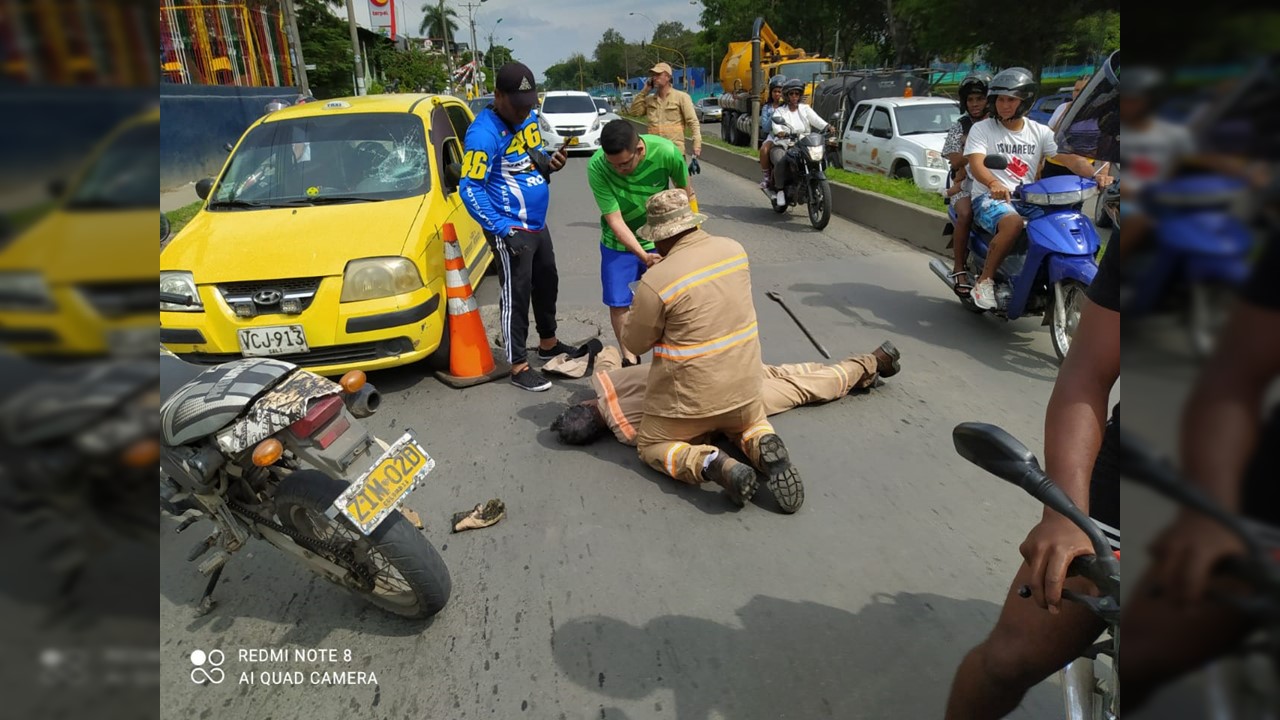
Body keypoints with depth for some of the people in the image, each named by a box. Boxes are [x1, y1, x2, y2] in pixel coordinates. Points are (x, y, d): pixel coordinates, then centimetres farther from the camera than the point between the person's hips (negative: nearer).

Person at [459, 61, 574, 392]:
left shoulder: (529, 118, 6)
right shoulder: (484, 133, -19)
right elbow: (470, 189, -21)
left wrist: (549, 163, -4)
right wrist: (502, 228, -25)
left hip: (538, 223, 9)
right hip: (510, 229, -9)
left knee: (547, 282, 20)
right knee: (516, 294, -2)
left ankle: (548, 343, 39)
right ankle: (518, 366, 9)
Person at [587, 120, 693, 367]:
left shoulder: (667, 152, -28)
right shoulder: (596, 167, -30)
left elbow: (684, 189, -7)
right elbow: (614, 219, -28)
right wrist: (642, 255, -41)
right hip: (618, 242, 0)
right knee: (618, 302, 1)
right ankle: (630, 359, 20)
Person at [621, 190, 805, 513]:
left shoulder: (656, 281, -23)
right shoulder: (734, 249, -5)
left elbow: (634, 344, -9)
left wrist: (643, 303, 8)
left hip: (690, 398, -5)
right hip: (745, 386, 5)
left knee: (651, 445, 20)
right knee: (752, 423, 35)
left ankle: (712, 465, -10)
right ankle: (763, 447, -2)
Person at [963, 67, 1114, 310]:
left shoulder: (1040, 132, 11)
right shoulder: (981, 129, 0)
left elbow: (1070, 158, 1)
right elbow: (975, 164, -17)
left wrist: (1096, 175, -20)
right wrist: (994, 184, -40)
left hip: (1028, 199, 5)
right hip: (989, 198, -5)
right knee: (1013, 223, -37)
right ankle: (984, 281, -23)